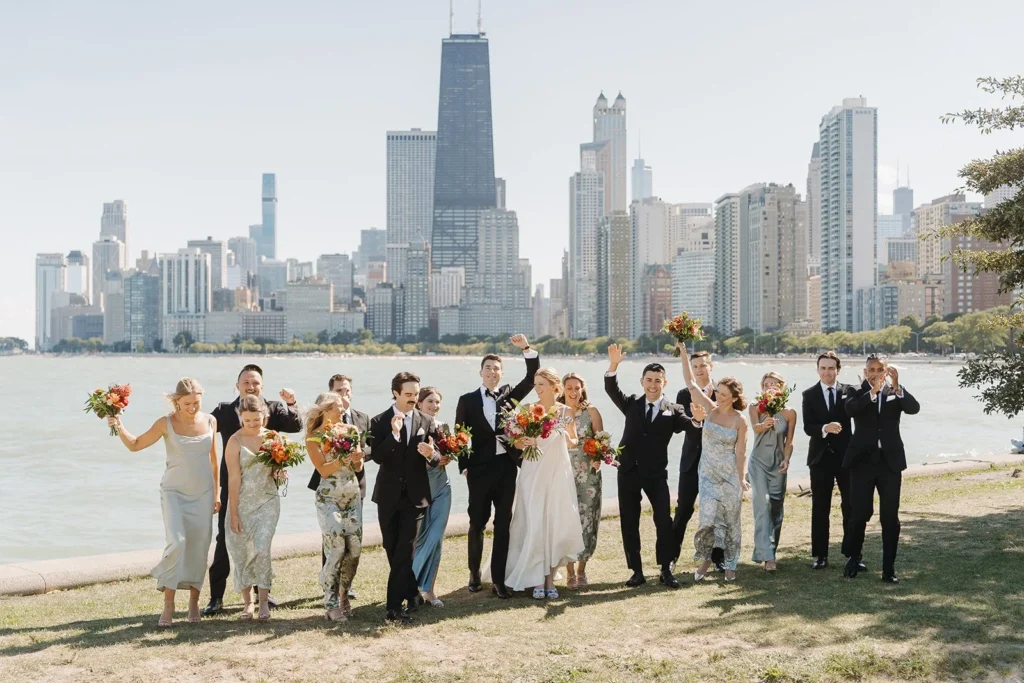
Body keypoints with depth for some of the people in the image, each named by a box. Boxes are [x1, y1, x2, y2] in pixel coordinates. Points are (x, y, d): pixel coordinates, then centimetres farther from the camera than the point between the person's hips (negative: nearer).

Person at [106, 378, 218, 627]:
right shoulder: (166, 423, -6)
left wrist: (216, 493, 11)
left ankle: (194, 601, 21)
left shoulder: (210, 421, 1)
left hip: (203, 494, 3)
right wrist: (119, 428, -17)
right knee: (177, 542, -19)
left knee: (199, 548, 4)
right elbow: (135, 444, 1)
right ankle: (168, 604, -6)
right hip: (174, 492, -3)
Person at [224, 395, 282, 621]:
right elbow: (234, 479, -12)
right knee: (242, 554, 6)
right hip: (242, 502, -1)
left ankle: (264, 601, 0)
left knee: (262, 550, -12)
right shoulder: (235, 441, -10)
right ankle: (247, 602, 22)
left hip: (267, 501, 1)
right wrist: (233, 514, -12)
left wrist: (279, 473, -10)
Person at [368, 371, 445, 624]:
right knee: (392, 549, 9)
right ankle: (412, 594, 28)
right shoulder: (379, 422, -2)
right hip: (389, 496, 1)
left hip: (415, 496, -1)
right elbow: (377, 457, -13)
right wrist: (394, 434, -26)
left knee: (405, 550, -9)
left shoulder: (427, 422, 2)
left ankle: (394, 605, -7)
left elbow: (437, 456, 1)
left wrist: (432, 454, -22)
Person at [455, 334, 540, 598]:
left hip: (506, 467, 2)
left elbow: (533, 377, 1)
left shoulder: (509, 395, 10)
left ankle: (498, 579, 9)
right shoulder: (467, 400, 4)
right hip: (480, 468, -2)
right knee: (477, 523, 7)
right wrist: (464, 466, -5)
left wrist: (526, 348, -10)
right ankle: (474, 574, 24)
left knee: (503, 523, 3)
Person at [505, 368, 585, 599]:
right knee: (534, 525, -4)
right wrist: (524, 442, -20)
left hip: (558, 474, 1)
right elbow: (517, 443, 2)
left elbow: (573, 443, 13)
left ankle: (550, 578, 13)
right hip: (533, 474, -1)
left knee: (557, 524, 1)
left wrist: (568, 438, -9)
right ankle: (537, 579, 6)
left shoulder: (566, 412, 3)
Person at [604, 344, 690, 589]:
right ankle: (637, 571, 15)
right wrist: (614, 365, -23)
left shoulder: (673, 411, 1)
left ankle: (666, 571, 6)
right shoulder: (631, 405, 6)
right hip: (629, 471, 2)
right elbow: (611, 389, -8)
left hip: (656, 473, -2)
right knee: (629, 523, 6)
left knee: (664, 521, -5)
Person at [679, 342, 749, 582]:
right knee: (708, 517, -9)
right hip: (708, 473, 1)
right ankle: (706, 559, 11)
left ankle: (729, 565, 20)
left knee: (730, 520, 7)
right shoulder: (710, 409, -5)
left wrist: (742, 480, -8)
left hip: (730, 475, -1)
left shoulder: (739, 421, -9)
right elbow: (691, 383, -9)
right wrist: (683, 352, -14)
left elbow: (740, 453, -5)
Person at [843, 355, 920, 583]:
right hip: (863, 460, -1)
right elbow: (850, 409, -20)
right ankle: (854, 558, 21)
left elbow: (914, 408, -13)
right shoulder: (858, 393, 2)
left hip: (890, 461, 1)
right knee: (860, 514, 2)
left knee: (890, 517, 3)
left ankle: (889, 568, 10)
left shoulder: (896, 393, 6)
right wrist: (873, 391, -30)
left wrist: (896, 386, -27)